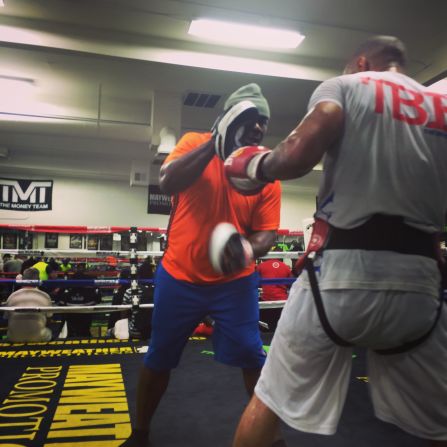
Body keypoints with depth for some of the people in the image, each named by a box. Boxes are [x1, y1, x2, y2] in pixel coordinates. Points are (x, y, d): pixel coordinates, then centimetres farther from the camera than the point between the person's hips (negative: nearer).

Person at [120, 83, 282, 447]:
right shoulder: (195, 143, -5)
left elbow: (267, 232, -5)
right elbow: (168, 183, -23)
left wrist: (248, 249, -27)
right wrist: (214, 145, -26)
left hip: (235, 280, 1)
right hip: (179, 276, 0)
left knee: (251, 356, 0)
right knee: (159, 357, 12)